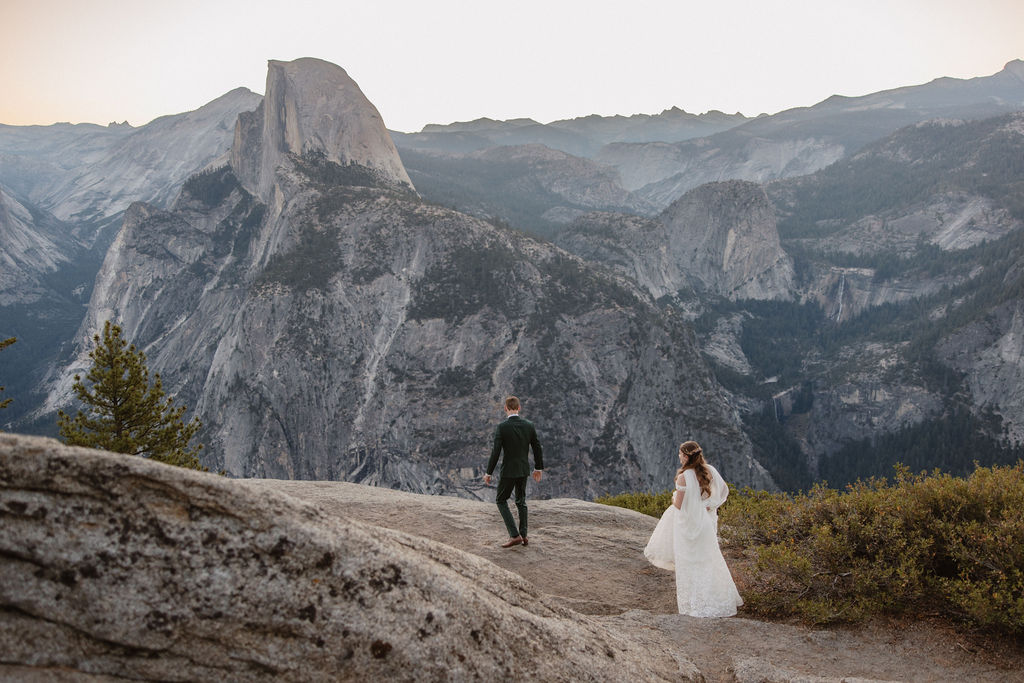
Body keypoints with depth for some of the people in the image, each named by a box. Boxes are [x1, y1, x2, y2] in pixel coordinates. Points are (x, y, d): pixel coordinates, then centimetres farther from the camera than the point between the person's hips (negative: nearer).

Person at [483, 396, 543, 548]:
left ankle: (514, 535, 0)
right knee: (521, 501, 21)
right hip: (524, 470, 5)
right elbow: (537, 448, 4)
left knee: (501, 501, 11)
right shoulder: (529, 425, -2)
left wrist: (488, 473, -8)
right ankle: (523, 535, 19)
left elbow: (496, 452, -18)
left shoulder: (502, 427, -16)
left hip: (509, 471, -5)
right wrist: (538, 468, 18)